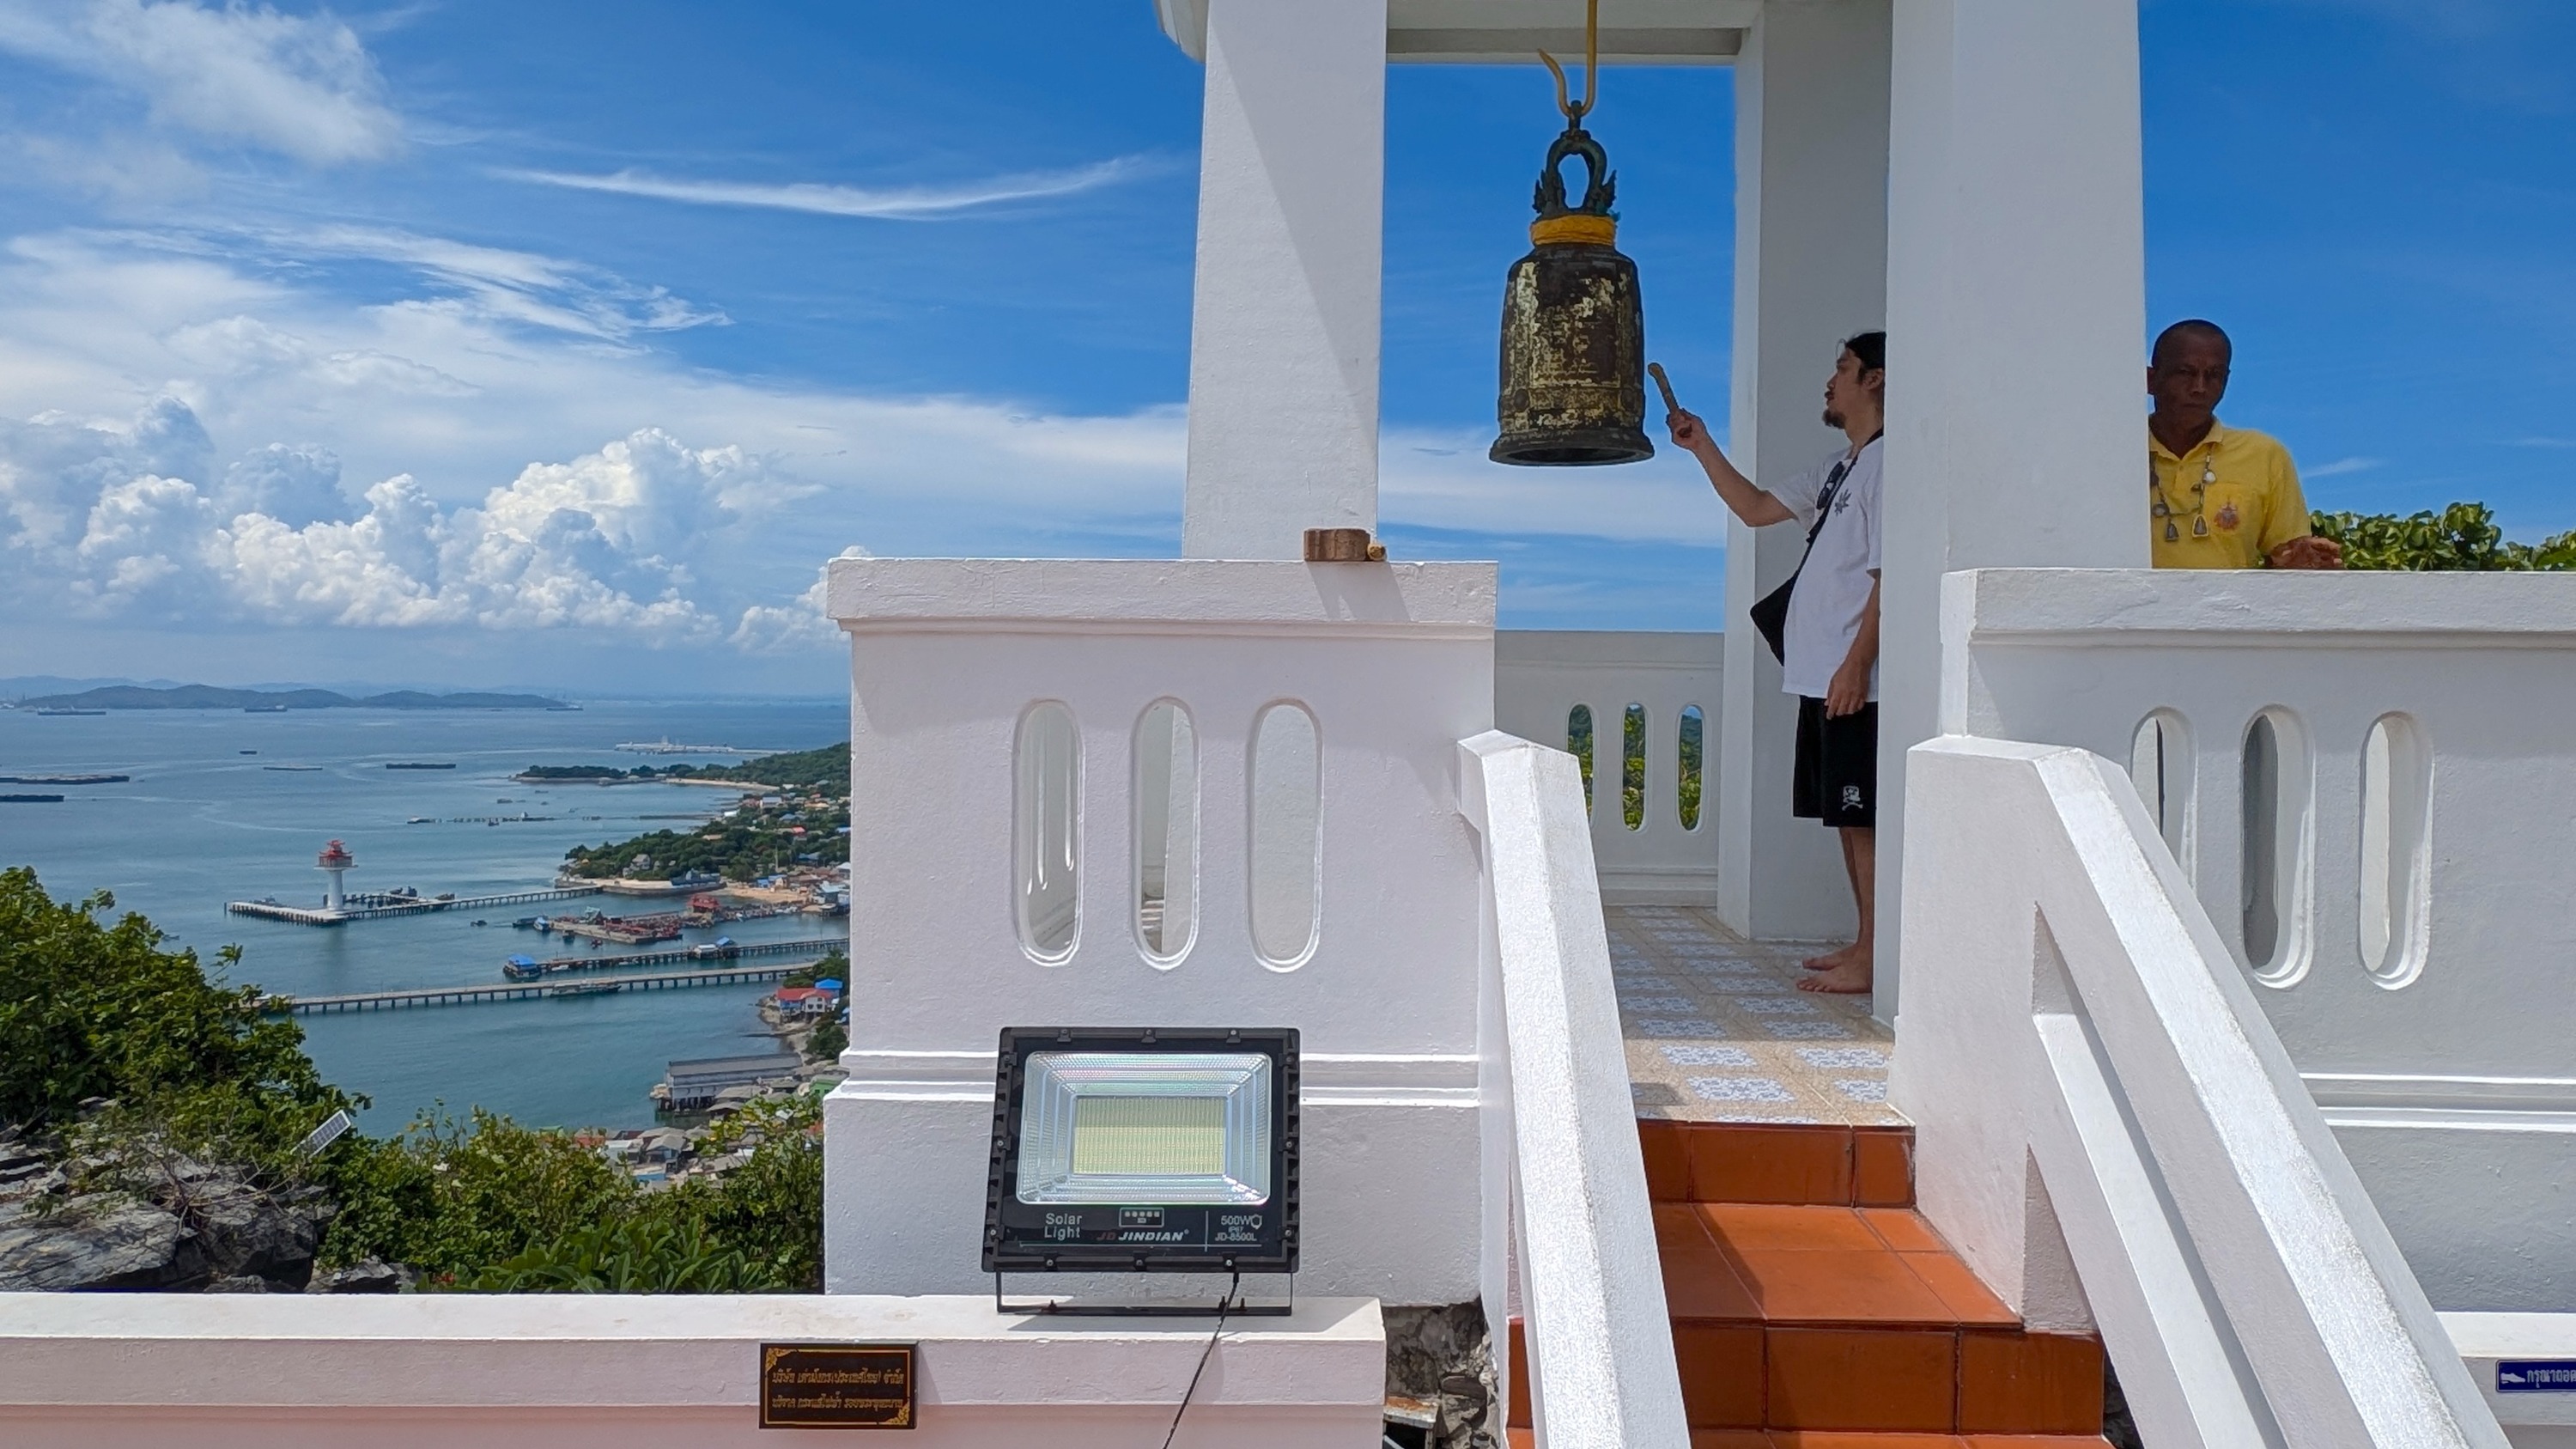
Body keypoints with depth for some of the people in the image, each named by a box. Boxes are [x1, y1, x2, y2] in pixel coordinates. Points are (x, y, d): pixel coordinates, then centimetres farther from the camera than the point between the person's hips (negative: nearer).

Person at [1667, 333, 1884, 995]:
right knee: (1846, 815, 12)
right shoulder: (1839, 467, 18)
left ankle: (1874, 959, 0)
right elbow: (1756, 508, 25)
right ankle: (1864, 943, 20)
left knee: (1863, 815, -6)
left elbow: (1889, 576, -17)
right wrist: (1703, 448, 19)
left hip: (1853, 679, -10)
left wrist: (1856, 664, -21)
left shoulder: (1886, 462, -11)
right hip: (1819, 676, 10)